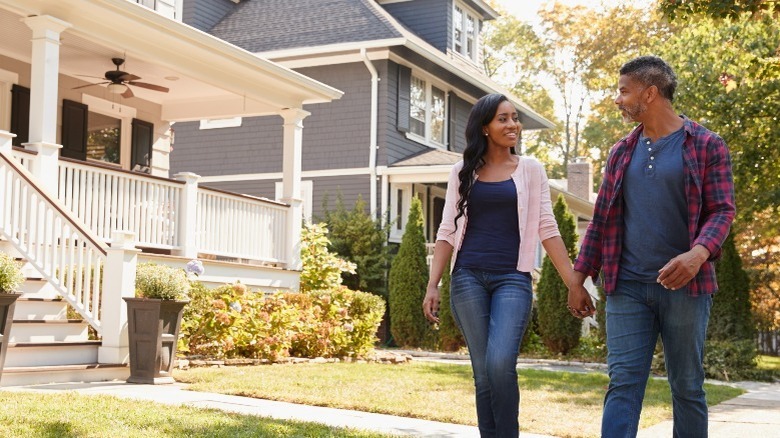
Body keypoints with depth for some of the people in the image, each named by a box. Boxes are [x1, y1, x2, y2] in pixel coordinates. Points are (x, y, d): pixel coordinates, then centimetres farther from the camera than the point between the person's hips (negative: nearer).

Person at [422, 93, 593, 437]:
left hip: (513, 279, -1)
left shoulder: (531, 169, 6)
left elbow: (547, 229, 4)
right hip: (468, 278, 2)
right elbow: (448, 231, 9)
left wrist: (574, 284, -2)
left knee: (500, 364, -19)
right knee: (483, 373, 1)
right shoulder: (463, 172, 9)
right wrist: (432, 286, 1)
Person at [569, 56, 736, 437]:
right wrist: (578, 278, 12)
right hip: (627, 288, 3)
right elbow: (601, 220, 15)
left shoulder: (706, 146, 0)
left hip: (684, 287, -3)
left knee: (687, 387, 6)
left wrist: (699, 253, -25)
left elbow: (722, 210, -5)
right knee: (623, 384, -4)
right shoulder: (621, 152, 13)